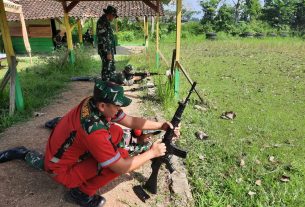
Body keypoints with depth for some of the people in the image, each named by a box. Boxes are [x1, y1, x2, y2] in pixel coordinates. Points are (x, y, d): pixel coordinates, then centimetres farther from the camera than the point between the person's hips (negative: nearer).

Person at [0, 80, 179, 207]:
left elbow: (131, 121, -6)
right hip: (62, 171, -8)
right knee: (122, 157, -25)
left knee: (117, 132, 1)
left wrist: (161, 125, -11)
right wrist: (152, 153, -18)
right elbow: (121, 168, -28)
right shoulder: (94, 131, -37)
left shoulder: (94, 103, -15)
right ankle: (82, 191, 1)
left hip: (63, 150, 8)